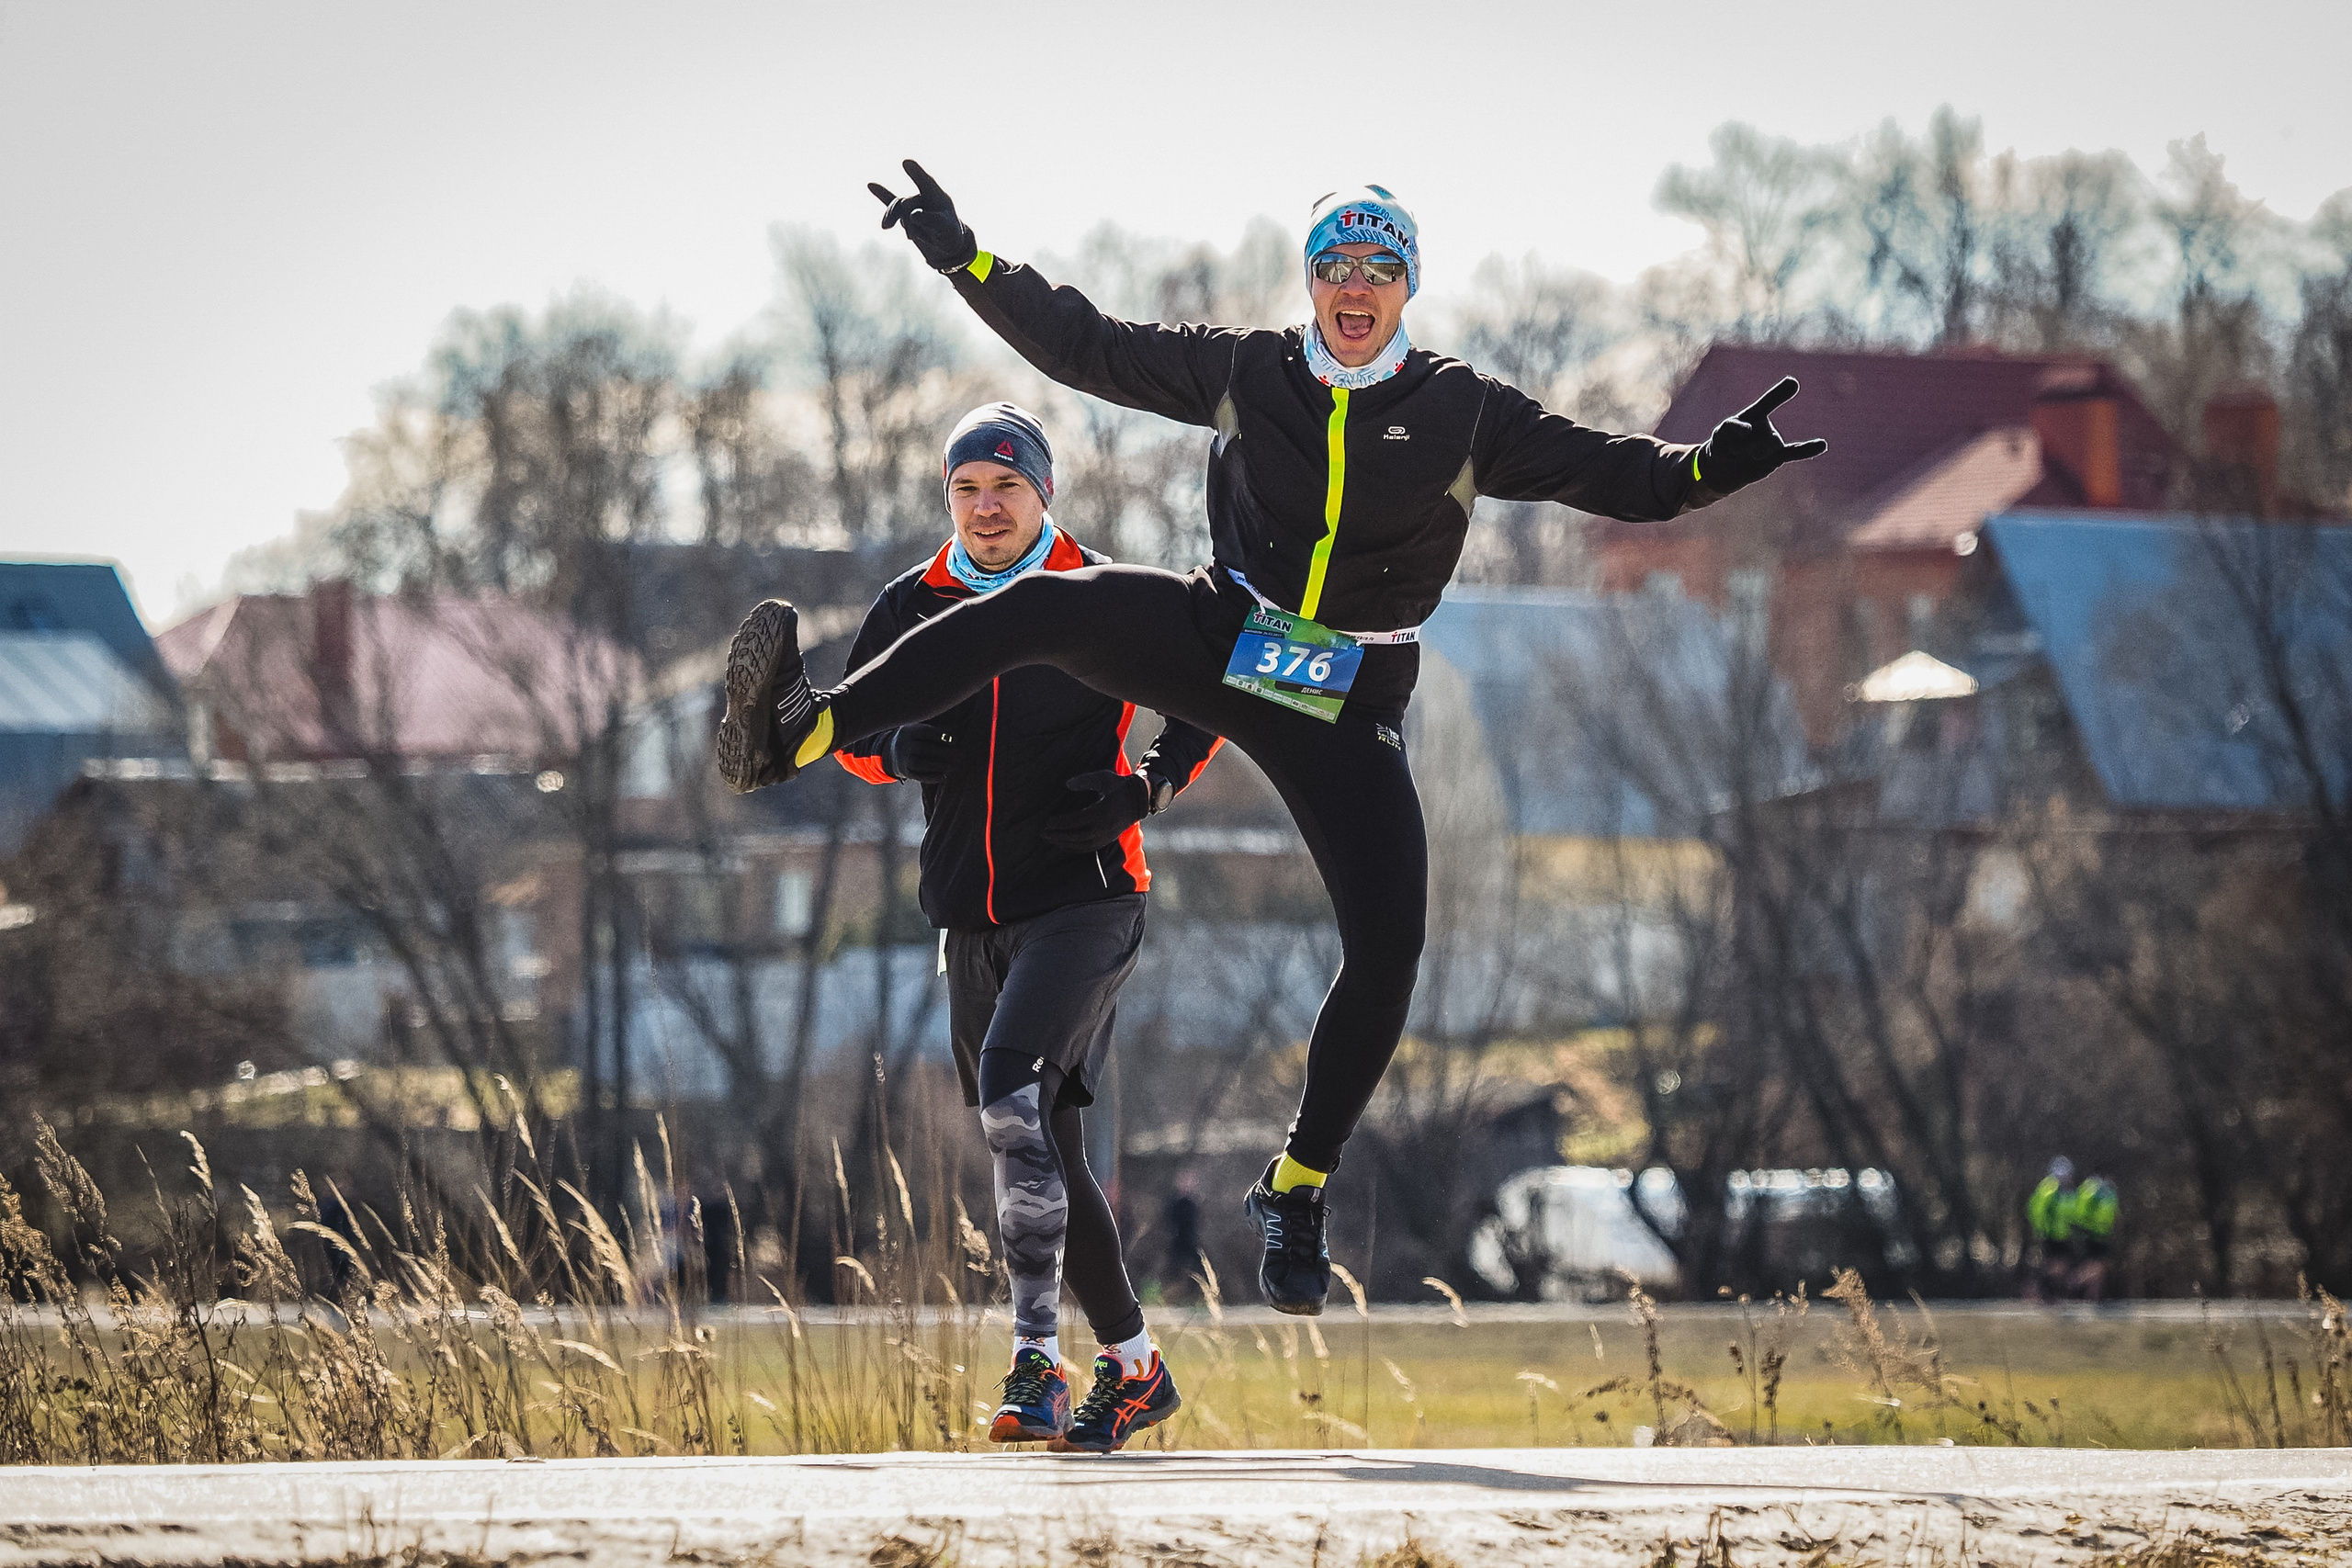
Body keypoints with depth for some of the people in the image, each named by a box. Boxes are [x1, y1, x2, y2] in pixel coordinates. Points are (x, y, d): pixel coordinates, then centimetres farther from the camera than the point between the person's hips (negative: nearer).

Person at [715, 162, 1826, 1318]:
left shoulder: (1462, 414, -3)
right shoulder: (1244, 374, 0)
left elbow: (1612, 474, -5)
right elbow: (1083, 347, 3)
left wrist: (1708, 467, -25)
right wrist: (966, 260, -6)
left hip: (1346, 707, 0)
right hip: (1219, 643, 0)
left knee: (1388, 952, -13)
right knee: (1044, 606, -27)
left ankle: (1298, 1190, 6)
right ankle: (796, 733, -37)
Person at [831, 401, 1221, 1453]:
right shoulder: (913, 609, 7)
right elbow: (851, 733, 17)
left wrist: (1147, 788, -10)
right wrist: (898, 750, -6)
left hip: (1085, 900, -5)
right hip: (973, 920, 5)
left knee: (1013, 1090, -26)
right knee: (1043, 1153, 10)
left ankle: (1036, 1362, -25)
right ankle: (1133, 1367, 25)